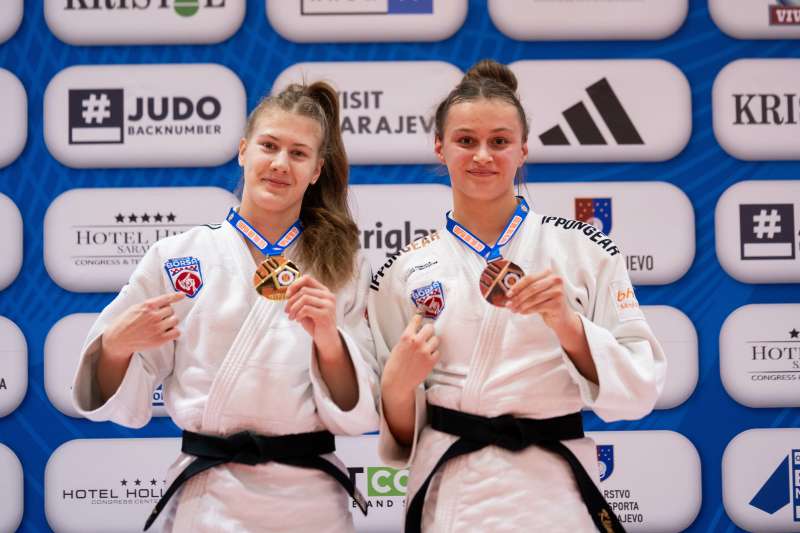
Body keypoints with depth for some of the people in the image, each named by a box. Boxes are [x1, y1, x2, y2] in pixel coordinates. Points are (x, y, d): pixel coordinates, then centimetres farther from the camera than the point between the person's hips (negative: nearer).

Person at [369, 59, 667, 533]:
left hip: (556, 493, 0)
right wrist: (398, 384, -15)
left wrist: (568, 324, -19)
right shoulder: (405, 271, 1)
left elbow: (639, 390, -4)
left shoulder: (584, 249, -2)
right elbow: (400, 433, 6)